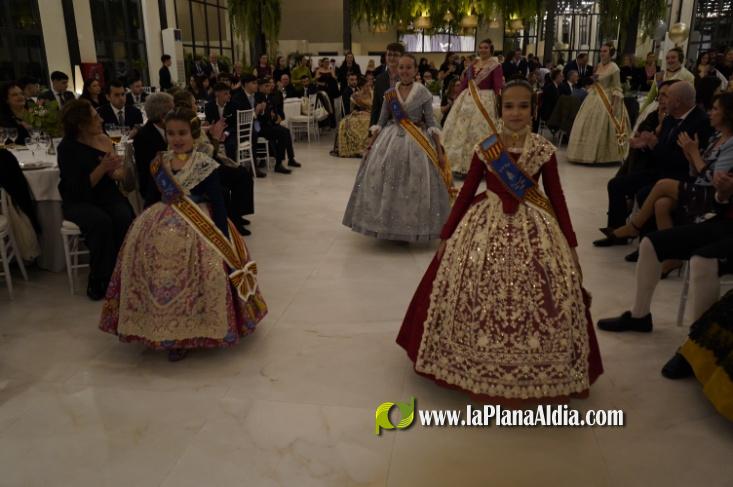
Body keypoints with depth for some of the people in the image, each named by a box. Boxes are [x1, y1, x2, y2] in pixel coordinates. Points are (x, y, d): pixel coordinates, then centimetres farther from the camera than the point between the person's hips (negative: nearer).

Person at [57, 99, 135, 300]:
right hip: (79, 202, -3)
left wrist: (115, 169, -20)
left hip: (107, 196, 3)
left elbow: (121, 174, 3)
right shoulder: (68, 148, -9)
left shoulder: (104, 139, 4)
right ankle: (99, 281, -18)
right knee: (101, 222, -34)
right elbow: (78, 188, -17)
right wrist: (103, 168, -27)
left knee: (126, 218, -29)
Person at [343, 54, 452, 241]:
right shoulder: (389, 93, 4)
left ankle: (411, 229, 15)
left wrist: (439, 152, -7)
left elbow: (431, 122, -3)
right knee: (386, 184, 4)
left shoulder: (423, 92, -3)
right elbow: (380, 122, 9)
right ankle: (389, 226, 20)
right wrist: (371, 146, 3)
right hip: (391, 141, 3)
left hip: (417, 142, -2)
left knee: (414, 187, 0)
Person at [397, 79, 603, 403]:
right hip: (487, 224, 0)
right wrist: (447, 236, 2)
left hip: (533, 227, 0)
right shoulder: (485, 149, -2)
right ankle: (479, 365, 18)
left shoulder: (544, 150, -2)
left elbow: (556, 196, 3)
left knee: (536, 300, -7)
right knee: (477, 294, -4)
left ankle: (535, 370, 15)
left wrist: (570, 244, 1)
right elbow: (467, 192, 3)